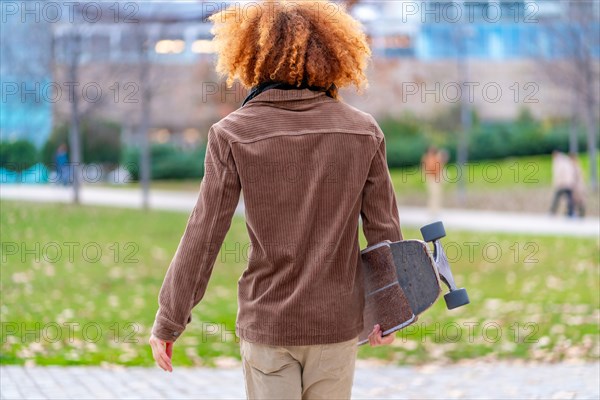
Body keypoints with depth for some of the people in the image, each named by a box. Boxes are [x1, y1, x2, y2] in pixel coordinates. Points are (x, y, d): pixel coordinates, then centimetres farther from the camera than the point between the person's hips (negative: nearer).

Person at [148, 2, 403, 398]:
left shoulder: (233, 134, -9)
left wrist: (169, 322, -1)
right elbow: (384, 228, 1)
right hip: (338, 320, 2)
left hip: (267, 321, -2)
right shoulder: (363, 130, -3)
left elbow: (203, 236, -9)